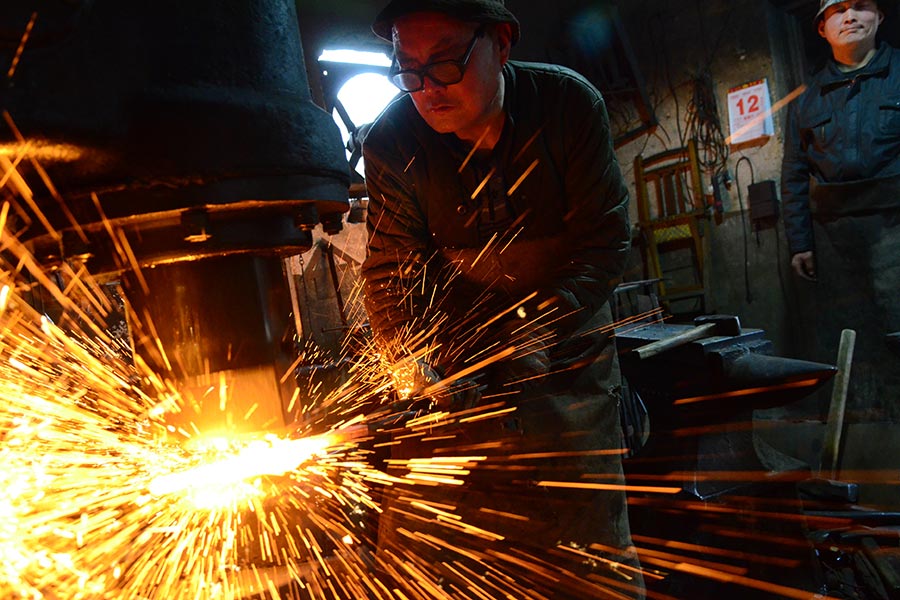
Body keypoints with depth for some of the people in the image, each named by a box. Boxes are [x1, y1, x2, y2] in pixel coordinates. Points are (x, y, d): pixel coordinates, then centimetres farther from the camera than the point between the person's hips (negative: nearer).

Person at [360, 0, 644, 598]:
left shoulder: (571, 102, -15)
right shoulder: (393, 143, -13)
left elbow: (606, 240, -13)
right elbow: (388, 272, -11)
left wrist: (543, 326, -26)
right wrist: (413, 364, -26)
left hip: (566, 349, 0)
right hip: (455, 355, 1)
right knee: (412, 548, 4)